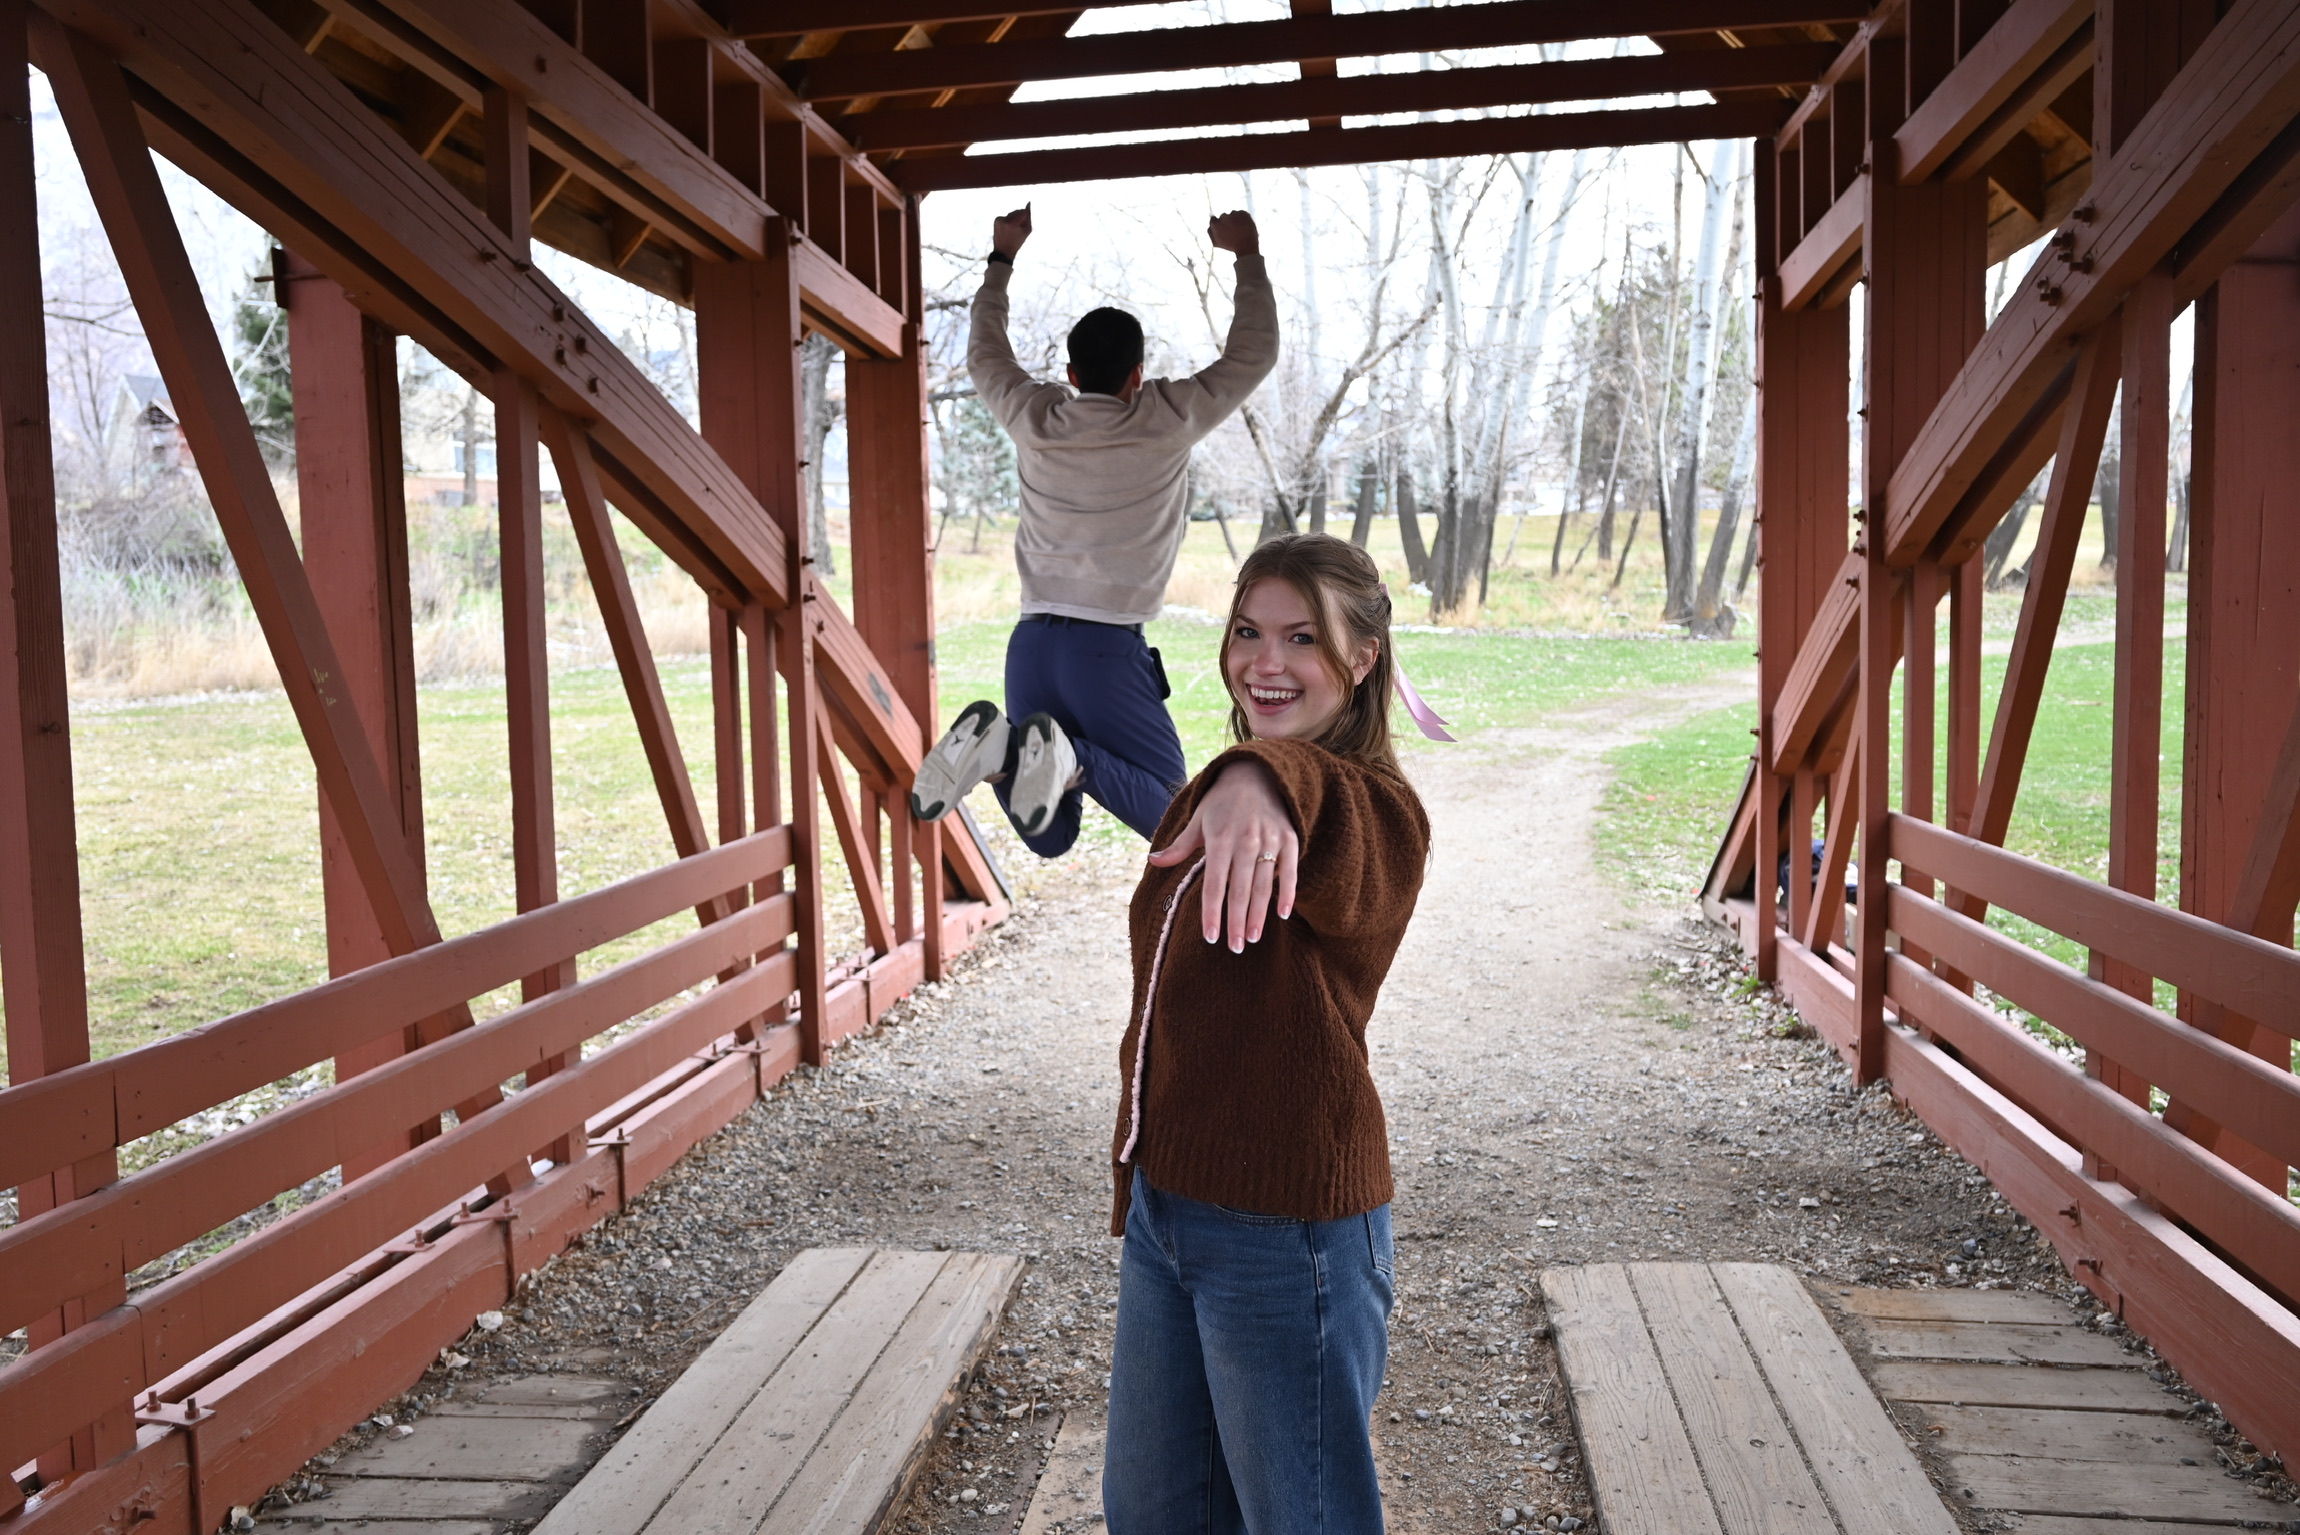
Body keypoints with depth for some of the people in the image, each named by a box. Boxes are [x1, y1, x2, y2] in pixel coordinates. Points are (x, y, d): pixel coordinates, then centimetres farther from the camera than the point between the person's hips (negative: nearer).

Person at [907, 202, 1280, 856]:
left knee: (1048, 838, 10)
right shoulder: (1165, 420, -1)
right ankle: (1071, 760, -26)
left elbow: (984, 353, 29)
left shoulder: (1034, 418, 7)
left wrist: (1002, 258, 40)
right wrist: (1248, 258, 26)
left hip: (1031, 643, 4)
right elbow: (1253, 355, 13)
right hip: (1110, 650, -4)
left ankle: (996, 748, -22)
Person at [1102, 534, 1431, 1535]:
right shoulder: (1201, 804, 9)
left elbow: (1339, 856, -43)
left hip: (1288, 1232, -8)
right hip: (1165, 1210, 8)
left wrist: (1267, 783, -65)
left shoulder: (1368, 809, -15)